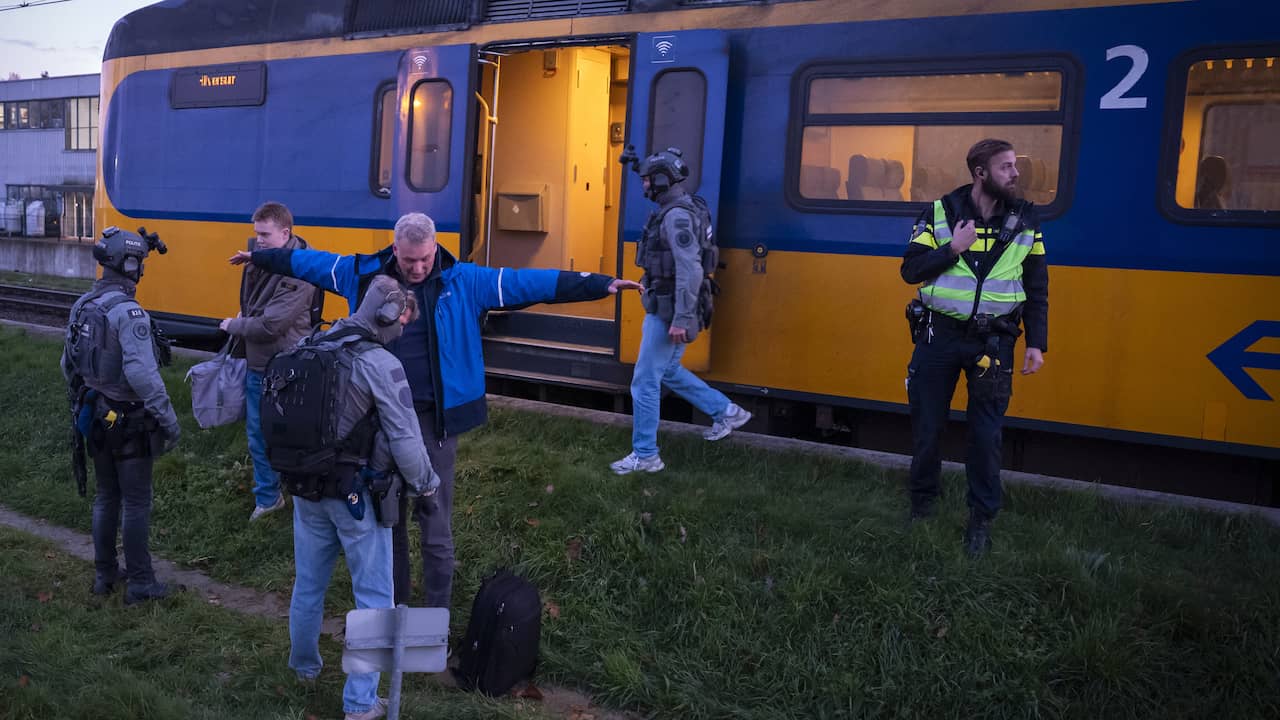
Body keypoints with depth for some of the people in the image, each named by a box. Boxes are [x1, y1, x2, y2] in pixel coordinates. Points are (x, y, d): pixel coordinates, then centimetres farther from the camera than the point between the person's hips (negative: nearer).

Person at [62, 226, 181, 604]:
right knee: (136, 502, 3)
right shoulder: (128, 312, -23)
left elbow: (68, 365, 12)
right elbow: (142, 373, -29)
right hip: (129, 421, -8)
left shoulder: (82, 305, 4)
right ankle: (141, 583, 13)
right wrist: (168, 418, -22)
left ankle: (104, 574, 29)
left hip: (96, 417, 8)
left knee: (106, 497, 19)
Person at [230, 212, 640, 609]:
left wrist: (599, 285, -16)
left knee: (434, 524, 4)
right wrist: (260, 257, 25)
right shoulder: (364, 274, 1)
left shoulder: (464, 282, -7)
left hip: (433, 420, -3)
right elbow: (308, 261, 16)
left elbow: (528, 282, -12)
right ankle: (391, 608, 33)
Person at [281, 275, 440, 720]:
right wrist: (426, 483, -1)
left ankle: (304, 666, 45)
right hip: (354, 495, -6)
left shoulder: (309, 348, 2)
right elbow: (405, 441, -18)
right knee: (374, 598, 7)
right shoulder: (382, 365, -18)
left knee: (308, 582, 24)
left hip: (305, 487, 7)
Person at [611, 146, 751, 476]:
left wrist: (682, 319, -29)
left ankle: (645, 456, 9)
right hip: (663, 308, 10)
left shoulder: (677, 216, -20)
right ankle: (726, 412, 33)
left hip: (669, 312, -10)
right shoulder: (674, 211, 12)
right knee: (668, 371, 24)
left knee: (645, 382, -2)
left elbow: (690, 270, -27)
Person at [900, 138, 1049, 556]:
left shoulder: (1025, 220, 2)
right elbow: (910, 270, -5)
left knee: (986, 435, 3)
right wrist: (953, 248, -18)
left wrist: (1036, 343, -1)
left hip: (993, 341, 1)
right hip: (939, 336, 0)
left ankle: (981, 519, 18)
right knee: (927, 426, 9)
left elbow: (1037, 289, 5)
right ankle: (922, 502, 29)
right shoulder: (940, 212, -2)